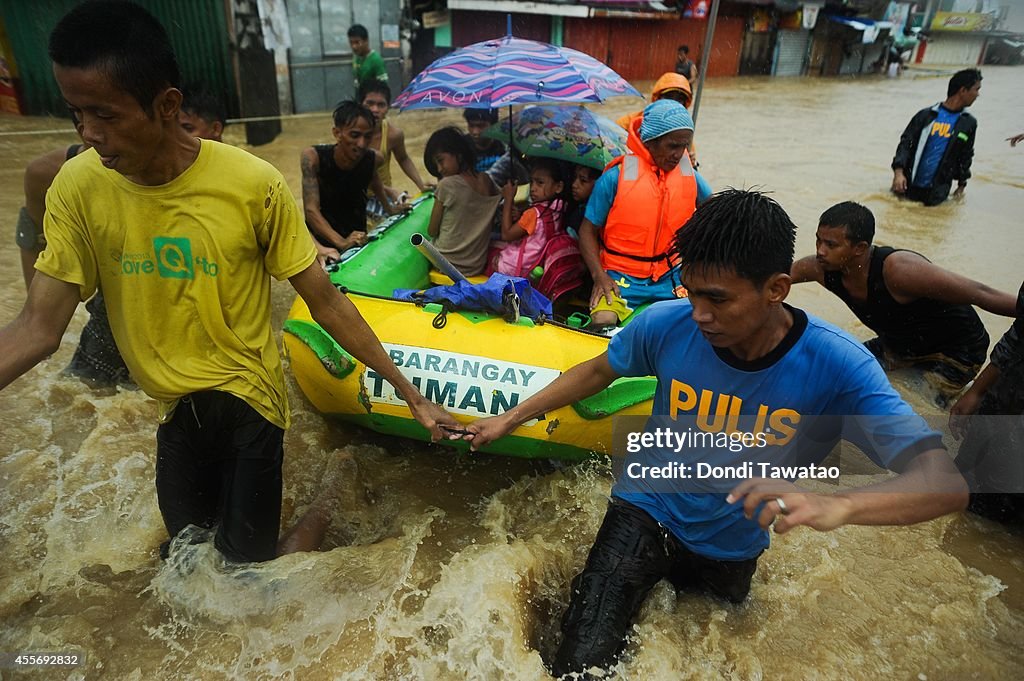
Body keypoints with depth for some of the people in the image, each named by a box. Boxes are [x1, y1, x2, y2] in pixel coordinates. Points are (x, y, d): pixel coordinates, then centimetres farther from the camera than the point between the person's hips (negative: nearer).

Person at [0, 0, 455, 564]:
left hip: (248, 399, -3)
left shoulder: (253, 184, -21)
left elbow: (325, 303, -15)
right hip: (172, 407, 3)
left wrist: (407, 390, -13)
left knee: (247, 557, 10)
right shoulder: (78, 187, -12)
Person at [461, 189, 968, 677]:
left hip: (730, 553, 2)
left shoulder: (835, 366, -26)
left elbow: (945, 483, -32)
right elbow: (599, 371, -2)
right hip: (645, 516, -1)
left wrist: (834, 505, -53)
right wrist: (512, 418, -1)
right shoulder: (666, 324, -22)